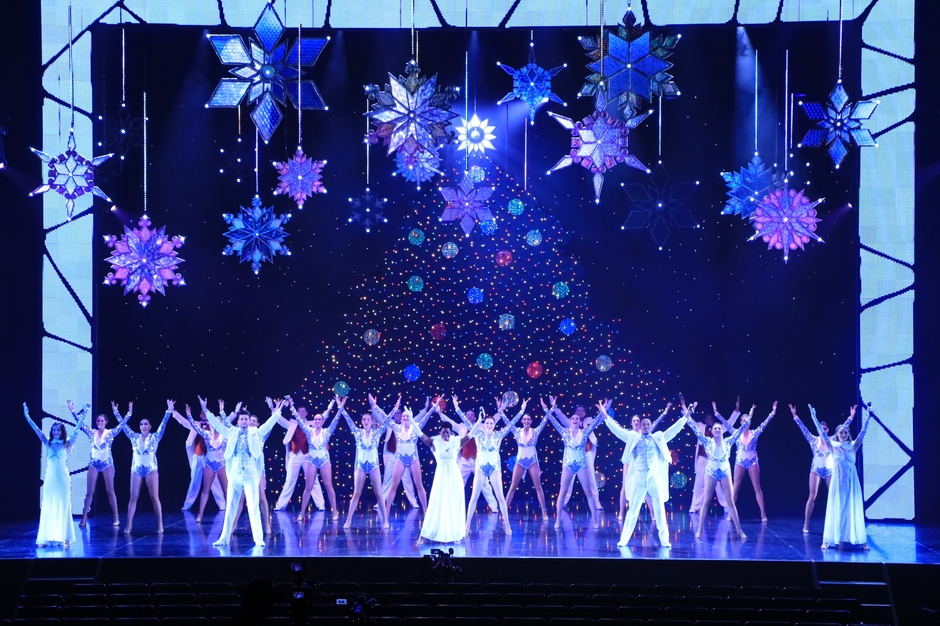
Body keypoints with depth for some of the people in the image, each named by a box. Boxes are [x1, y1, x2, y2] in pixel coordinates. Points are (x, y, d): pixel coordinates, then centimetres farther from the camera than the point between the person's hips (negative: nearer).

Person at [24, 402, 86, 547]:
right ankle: (46, 538, 2)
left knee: (63, 508, 1)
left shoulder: (67, 444, 2)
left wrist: (83, 416, -12)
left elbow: (76, 429, -5)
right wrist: (27, 416, 1)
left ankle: (64, 537, 3)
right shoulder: (48, 443, 8)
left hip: (62, 479, -2)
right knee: (48, 508, 2)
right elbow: (36, 429, 5)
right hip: (49, 479, 2)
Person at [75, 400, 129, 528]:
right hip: (94, 464, 2)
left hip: (107, 463, -2)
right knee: (89, 492, 1)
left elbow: (122, 424, -11)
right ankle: (84, 517, 3)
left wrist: (129, 413, -23)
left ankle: (116, 518, 9)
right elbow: (80, 423, -1)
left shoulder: (110, 433, -2)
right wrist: (73, 412, -10)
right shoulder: (92, 433, 4)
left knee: (110, 491, 3)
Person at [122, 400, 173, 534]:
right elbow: (124, 425, 10)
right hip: (136, 469, 2)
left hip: (151, 469, -2)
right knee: (133, 497, 0)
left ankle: (160, 524, 2)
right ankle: (129, 524, 0)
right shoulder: (135, 437, 8)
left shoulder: (155, 437, 2)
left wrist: (169, 411, -15)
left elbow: (163, 424, -6)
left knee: (154, 497, -2)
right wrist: (116, 413, 7)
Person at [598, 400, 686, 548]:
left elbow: (673, 430, 9)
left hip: (655, 478, 1)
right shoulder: (633, 437, 11)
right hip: (638, 478, -1)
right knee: (633, 510, 3)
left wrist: (684, 417, 1)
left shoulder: (659, 438, 13)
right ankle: (624, 539, 7)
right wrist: (605, 416, 0)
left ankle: (664, 540, 9)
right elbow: (617, 430, 7)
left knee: (660, 510, 4)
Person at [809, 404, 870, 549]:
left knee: (854, 510, 3)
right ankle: (828, 540, 4)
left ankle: (861, 540, 5)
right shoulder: (833, 446, 1)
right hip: (837, 481, -1)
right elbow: (822, 433, -4)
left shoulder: (853, 446, 5)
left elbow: (863, 431, 0)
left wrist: (868, 417, -5)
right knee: (835, 510, 1)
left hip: (852, 481, 1)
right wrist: (814, 418, -10)